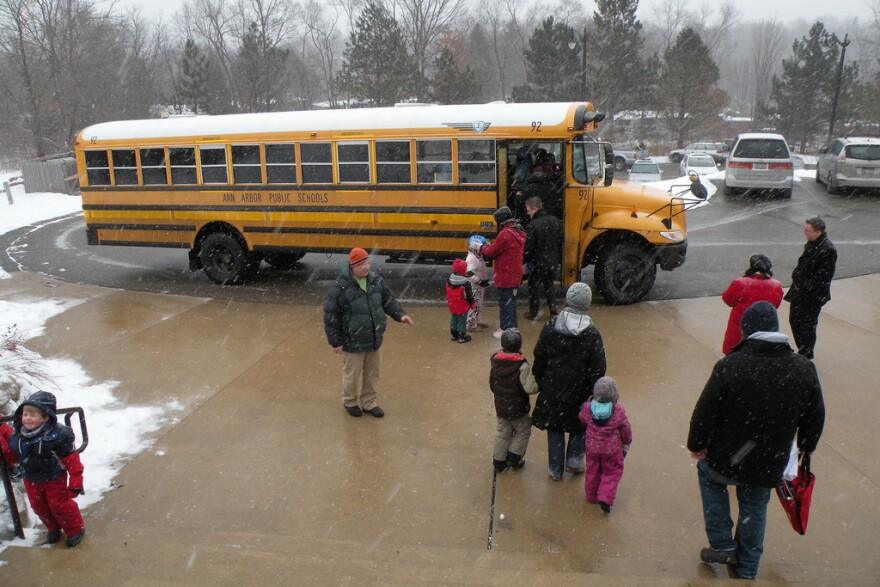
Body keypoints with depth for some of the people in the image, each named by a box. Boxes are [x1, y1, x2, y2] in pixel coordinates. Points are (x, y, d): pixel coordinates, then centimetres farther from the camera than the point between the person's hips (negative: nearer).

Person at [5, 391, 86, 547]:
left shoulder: (57, 436, -28)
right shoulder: (17, 436, -12)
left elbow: (71, 459, -22)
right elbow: (12, 455, 10)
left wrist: (75, 480, -19)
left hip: (54, 478, -6)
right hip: (31, 480, 6)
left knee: (59, 505, 4)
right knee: (39, 507, 18)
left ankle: (75, 529, 26)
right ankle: (54, 529, 42)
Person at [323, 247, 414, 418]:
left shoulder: (376, 281, -4)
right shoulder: (341, 287, -22)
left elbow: (388, 301, 9)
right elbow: (331, 316, -16)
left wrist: (400, 315, -9)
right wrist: (335, 342, -12)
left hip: (374, 339, 5)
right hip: (353, 342, -5)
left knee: (373, 373, 17)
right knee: (352, 375, 13)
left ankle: (369, 403, 36)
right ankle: (349, 402, 37)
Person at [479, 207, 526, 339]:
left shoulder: (505, 234, -22)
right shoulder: (519, 232, 8)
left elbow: (491, 251, -15)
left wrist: (482, 248, 4)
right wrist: (489, 247, 5)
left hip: (505, 276, -9)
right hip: (515, 275, 9)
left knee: (505, 303, 2)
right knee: (511, 301, 20)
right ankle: (512, 327, 30)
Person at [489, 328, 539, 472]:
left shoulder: (495, 362, -9)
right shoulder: (522, 366, -25)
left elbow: (491, 384, 3)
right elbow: (530, 388, -28)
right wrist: (538, 384, -9)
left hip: (500, 407, 5)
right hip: (518, 408, -5)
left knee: (502, 433, 21)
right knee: (523, 432, 20)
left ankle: (498, 461, 28)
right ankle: (514, 458, 24)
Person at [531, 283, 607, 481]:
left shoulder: (551, 326, -11)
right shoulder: (591, 334, -15)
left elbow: (539, 358, -4)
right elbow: (598, 369, -10)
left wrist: (539, 382, 10)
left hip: (552, 391, 1)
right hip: (578, 394, -1)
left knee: (554, 430, 16)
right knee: (579, 427, 25)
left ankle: (555, 470, 26)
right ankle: (574, 460, 25)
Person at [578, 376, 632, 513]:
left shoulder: (588, 408, -17)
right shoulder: (618, 411, -20)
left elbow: (581, 418, 7)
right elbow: (626, 431, -7)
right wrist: (626, 445, 10)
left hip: (592, 448, 3)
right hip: (612, 450, -2)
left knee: (592, 471, 20)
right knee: (612, 472, 14)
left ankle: (591, 495, 34)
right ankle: (605, 498, 2)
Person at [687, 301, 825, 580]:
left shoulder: (729, 366, -22)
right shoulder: (804, 369, -9)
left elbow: (705, 413, -16)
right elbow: (815, 419, 4)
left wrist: (696, 445, 1)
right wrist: (806, 447, 23)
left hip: (726, 461, -3)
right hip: (769, 466, 3)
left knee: (707, 473, 28)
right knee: (754, 511, 25)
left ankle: (721, 544, 25)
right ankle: (746, 570, 41)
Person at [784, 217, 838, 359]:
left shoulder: (828, 250, -24)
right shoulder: (812, 243, 3)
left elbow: (822, 277, -23)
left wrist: (806, 288, -20)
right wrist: (796, 276, 6)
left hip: (812, 296, -9)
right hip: (799, 291, 9)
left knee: (807, 326, 5)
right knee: (794, 320, 18)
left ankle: (806, 356, 23)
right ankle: (803, 351, 36)